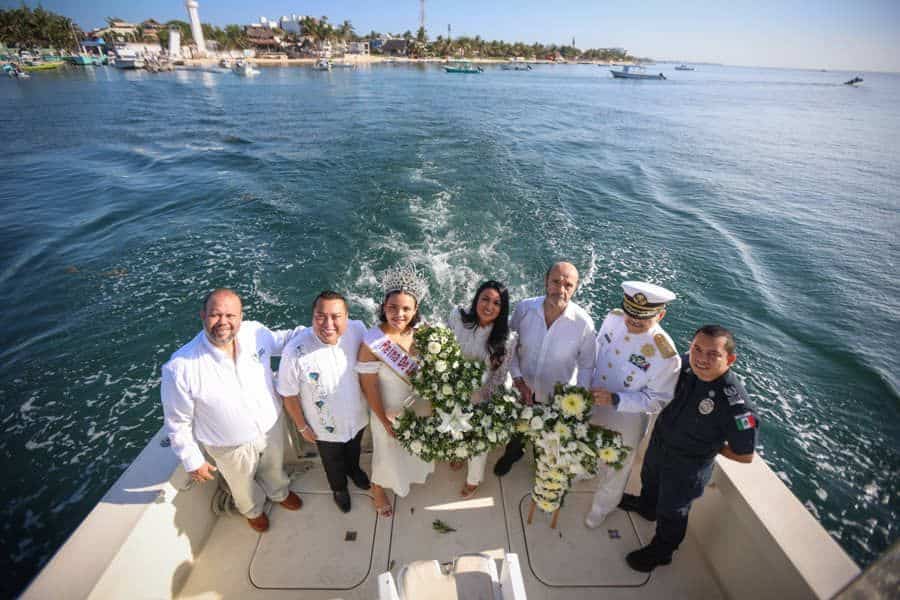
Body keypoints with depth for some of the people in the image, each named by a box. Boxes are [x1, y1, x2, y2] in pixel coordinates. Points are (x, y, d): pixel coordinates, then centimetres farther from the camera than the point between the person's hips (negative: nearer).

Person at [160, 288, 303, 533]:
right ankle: (253, 510, 63)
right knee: (244, 487, 28)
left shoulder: (254, 332, -22)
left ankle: (279, 492, 67)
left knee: (274, 467, 33)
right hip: (231, 446, -3)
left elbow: (281, 340, 2)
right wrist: (192, 461, -8)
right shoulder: (180, 368, -31)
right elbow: (178, 422, -17)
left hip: (272, 425, 3)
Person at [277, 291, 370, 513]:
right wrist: (302, 426, -6)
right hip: (325, 427, -2)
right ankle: (339, 487, 63)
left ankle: (353, 469, 69)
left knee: (354, 450, 35)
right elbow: (289, 394, -18)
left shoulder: (358, 330, -26)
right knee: (333, 462, 29)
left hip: (358, 416, 3)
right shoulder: (295, 351, -35)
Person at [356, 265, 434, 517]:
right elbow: (369, 387, -21)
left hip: (421, 405, 5)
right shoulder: (372, 343, -33)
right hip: (391, 411, -5)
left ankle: (417, 471, 68)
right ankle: (378, 490, 55)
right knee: (388, 453, 22)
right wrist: (385, 422, -13)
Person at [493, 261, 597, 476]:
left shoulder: (584, 323, -25)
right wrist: (518, 379, -15)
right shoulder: (524, 308, -21)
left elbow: (586, 365, -11)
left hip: (557, 399, -1)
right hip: (522, 389, 2)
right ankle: (512, 453, 64)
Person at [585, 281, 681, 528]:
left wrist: (614, 400, -31)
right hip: (592, 404, 4)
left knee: (614, 470, 22)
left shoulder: (665, 355, -31)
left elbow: (657, 400, -20)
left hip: (626, 418, -4)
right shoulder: (614, 319, -18)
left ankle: (602, 508, 52)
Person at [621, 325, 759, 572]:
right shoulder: (686, 363, -21)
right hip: (658, 442, 6)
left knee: (671, 512, 22)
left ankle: (660, 552, 52)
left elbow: (745, 455, -22)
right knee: (650, 479, 35)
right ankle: (646, 506, 69)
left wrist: (709, 446, -14)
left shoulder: (735, 403, -37)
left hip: (687, 467, -5)